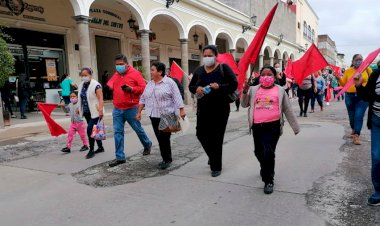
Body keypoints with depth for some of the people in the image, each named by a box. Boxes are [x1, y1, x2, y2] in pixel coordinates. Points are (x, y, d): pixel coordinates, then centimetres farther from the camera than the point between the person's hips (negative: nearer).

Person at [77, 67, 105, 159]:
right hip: (87, 113, 8)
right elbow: (80, 98, 17)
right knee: (93, 130, 15)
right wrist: (80, 109, 18)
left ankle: (91, 150, 2)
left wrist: (101, 110, -27)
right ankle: (100, 147, 28)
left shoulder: (96, 85, -13)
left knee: (90, 130, -11)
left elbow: (100, 99, -19)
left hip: (95, 113, -8)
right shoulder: (81, 85, 10)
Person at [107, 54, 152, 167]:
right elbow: (111, 86, 24)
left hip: (131, 108, -5)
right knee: (118, 132, 2)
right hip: (117, 109, 5)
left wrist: (132, 89, -20)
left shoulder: (135, 73, -6)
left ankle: (147, 144, 38)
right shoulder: (115, 75, 12)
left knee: (138, 129, 9)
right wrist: (108, 87, 5)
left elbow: (144, 88, -9)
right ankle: (120, 157, 9)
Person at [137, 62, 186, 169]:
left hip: (167, 116, -6)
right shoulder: (149, 84, 13)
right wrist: (139, 112, 13)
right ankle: (166, 159, 19)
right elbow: (143, 99, 16)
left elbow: (177, 98, -11)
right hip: (154, 116, 6)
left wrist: (182, 110, -18)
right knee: (160, 139, 8)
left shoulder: (169, 82, -6)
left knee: (164, 138, -8)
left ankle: (167, 159, 7)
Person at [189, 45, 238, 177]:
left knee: (216, 137, -1)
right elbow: (191, 86, 16)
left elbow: (234, 84, -7)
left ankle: (216, 167, 15)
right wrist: (196, 89, -8)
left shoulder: (224, 68, -3)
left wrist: (220, 86, -24)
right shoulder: (199, 70, 11)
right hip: (203, 108, 5)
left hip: (220, 108, -4)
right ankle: (213, 156, 36)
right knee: (201, 134, 6)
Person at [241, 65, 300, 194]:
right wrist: (245, 92, -10)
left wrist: (295, 127, 11)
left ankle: (268, 181, 6)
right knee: (258, 152, 16)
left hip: (273, 126, -3)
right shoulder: (254, 90, 11)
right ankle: (265, 169, 47)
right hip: (257, 126, 4)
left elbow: (288, 110, 10)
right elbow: (244, 105, 8)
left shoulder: (280, 91, 6)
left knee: (268, 153, -12)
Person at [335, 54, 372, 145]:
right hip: (350, 96, 2)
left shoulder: (367, 69, 0)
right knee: (352, 116, 14)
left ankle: (356, 135, -8)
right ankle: (354, 129, 40)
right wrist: (339, 79, -12)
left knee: (359, 116, -12)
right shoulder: (348, 71, 2)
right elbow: (343, 84, 6)